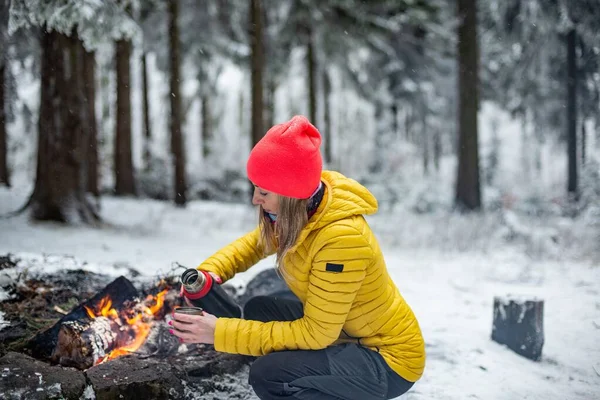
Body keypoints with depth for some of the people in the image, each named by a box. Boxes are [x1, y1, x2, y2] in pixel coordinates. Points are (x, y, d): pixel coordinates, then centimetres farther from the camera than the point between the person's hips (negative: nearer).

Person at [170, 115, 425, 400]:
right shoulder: (298, 212, -8)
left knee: (269, 374, -24)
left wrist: (220, 333, -26)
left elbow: (314, 333, -28)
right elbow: (255, 243, 13)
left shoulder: (342, 237, -32)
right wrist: (208, 272, -7)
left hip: (389, 358, -8)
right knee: (258, 310, 5)